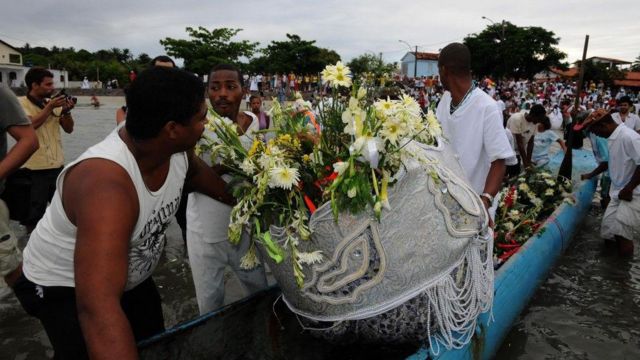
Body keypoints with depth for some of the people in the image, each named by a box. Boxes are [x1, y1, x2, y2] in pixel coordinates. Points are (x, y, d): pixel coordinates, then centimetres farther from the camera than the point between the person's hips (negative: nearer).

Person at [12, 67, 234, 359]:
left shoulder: (177, 147, -20)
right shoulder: (106, 183, -43)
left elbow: (196, 171, 7)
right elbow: (99, 310, -50)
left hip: (130, 276, 7)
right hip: (64, 287, -6)